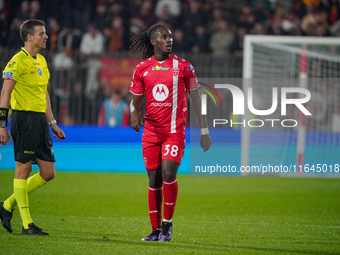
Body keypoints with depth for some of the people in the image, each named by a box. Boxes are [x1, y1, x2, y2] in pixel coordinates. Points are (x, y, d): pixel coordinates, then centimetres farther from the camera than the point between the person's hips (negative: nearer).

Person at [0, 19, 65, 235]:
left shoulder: (42, 61, 17)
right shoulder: (18, 61, -10)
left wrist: (52, 123, 22)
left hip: (40, 120, 9)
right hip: (24, 118, -9)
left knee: (48, 173, 6)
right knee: (23, 169, -4)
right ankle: (27, 224, 0)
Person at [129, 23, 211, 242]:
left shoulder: (183, 66, 1)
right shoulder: (142, 69, 6)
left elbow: (196, 98, 4)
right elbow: (135, 100, 13)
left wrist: (204, 130, 2)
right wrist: (134, 114, -10)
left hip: (175, 130, -2)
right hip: (151, 131, 3)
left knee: (168, 173, -17)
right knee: (154, 180, 3)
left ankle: (168, 223, -1)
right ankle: (156, 230, 10)